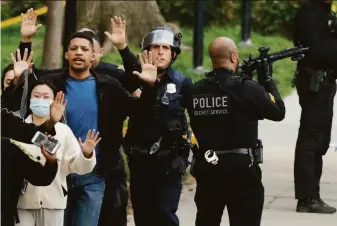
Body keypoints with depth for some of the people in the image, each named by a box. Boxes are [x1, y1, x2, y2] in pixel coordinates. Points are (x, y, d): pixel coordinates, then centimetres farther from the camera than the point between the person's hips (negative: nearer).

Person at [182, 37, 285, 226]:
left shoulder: (194, 91, 0)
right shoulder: (247, 88, -12)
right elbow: (279, 112, -1)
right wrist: (268, 80, 13)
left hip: (207, 168, 5)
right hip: (242, 169, -4)